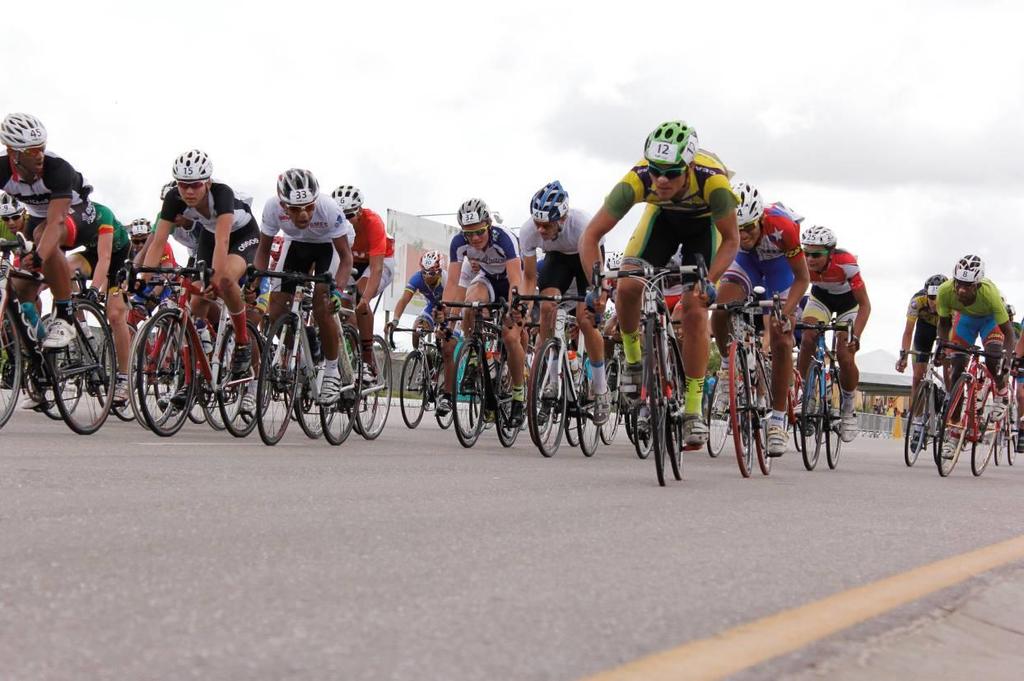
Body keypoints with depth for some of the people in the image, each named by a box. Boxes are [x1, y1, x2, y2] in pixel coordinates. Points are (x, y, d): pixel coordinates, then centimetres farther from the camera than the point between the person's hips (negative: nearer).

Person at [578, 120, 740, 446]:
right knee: (628, 285, -22)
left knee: (695, 311, -12)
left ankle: (693, 410, -5)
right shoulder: (637, 179, -37)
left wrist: (709, 283, -39)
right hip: (663, 215, 2)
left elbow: (731, 239, -25)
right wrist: (596, 284, -43)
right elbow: (591, 235, -31)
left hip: (704, 223, -2)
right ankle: (632, 359, 6)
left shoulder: (712, 180, -41)